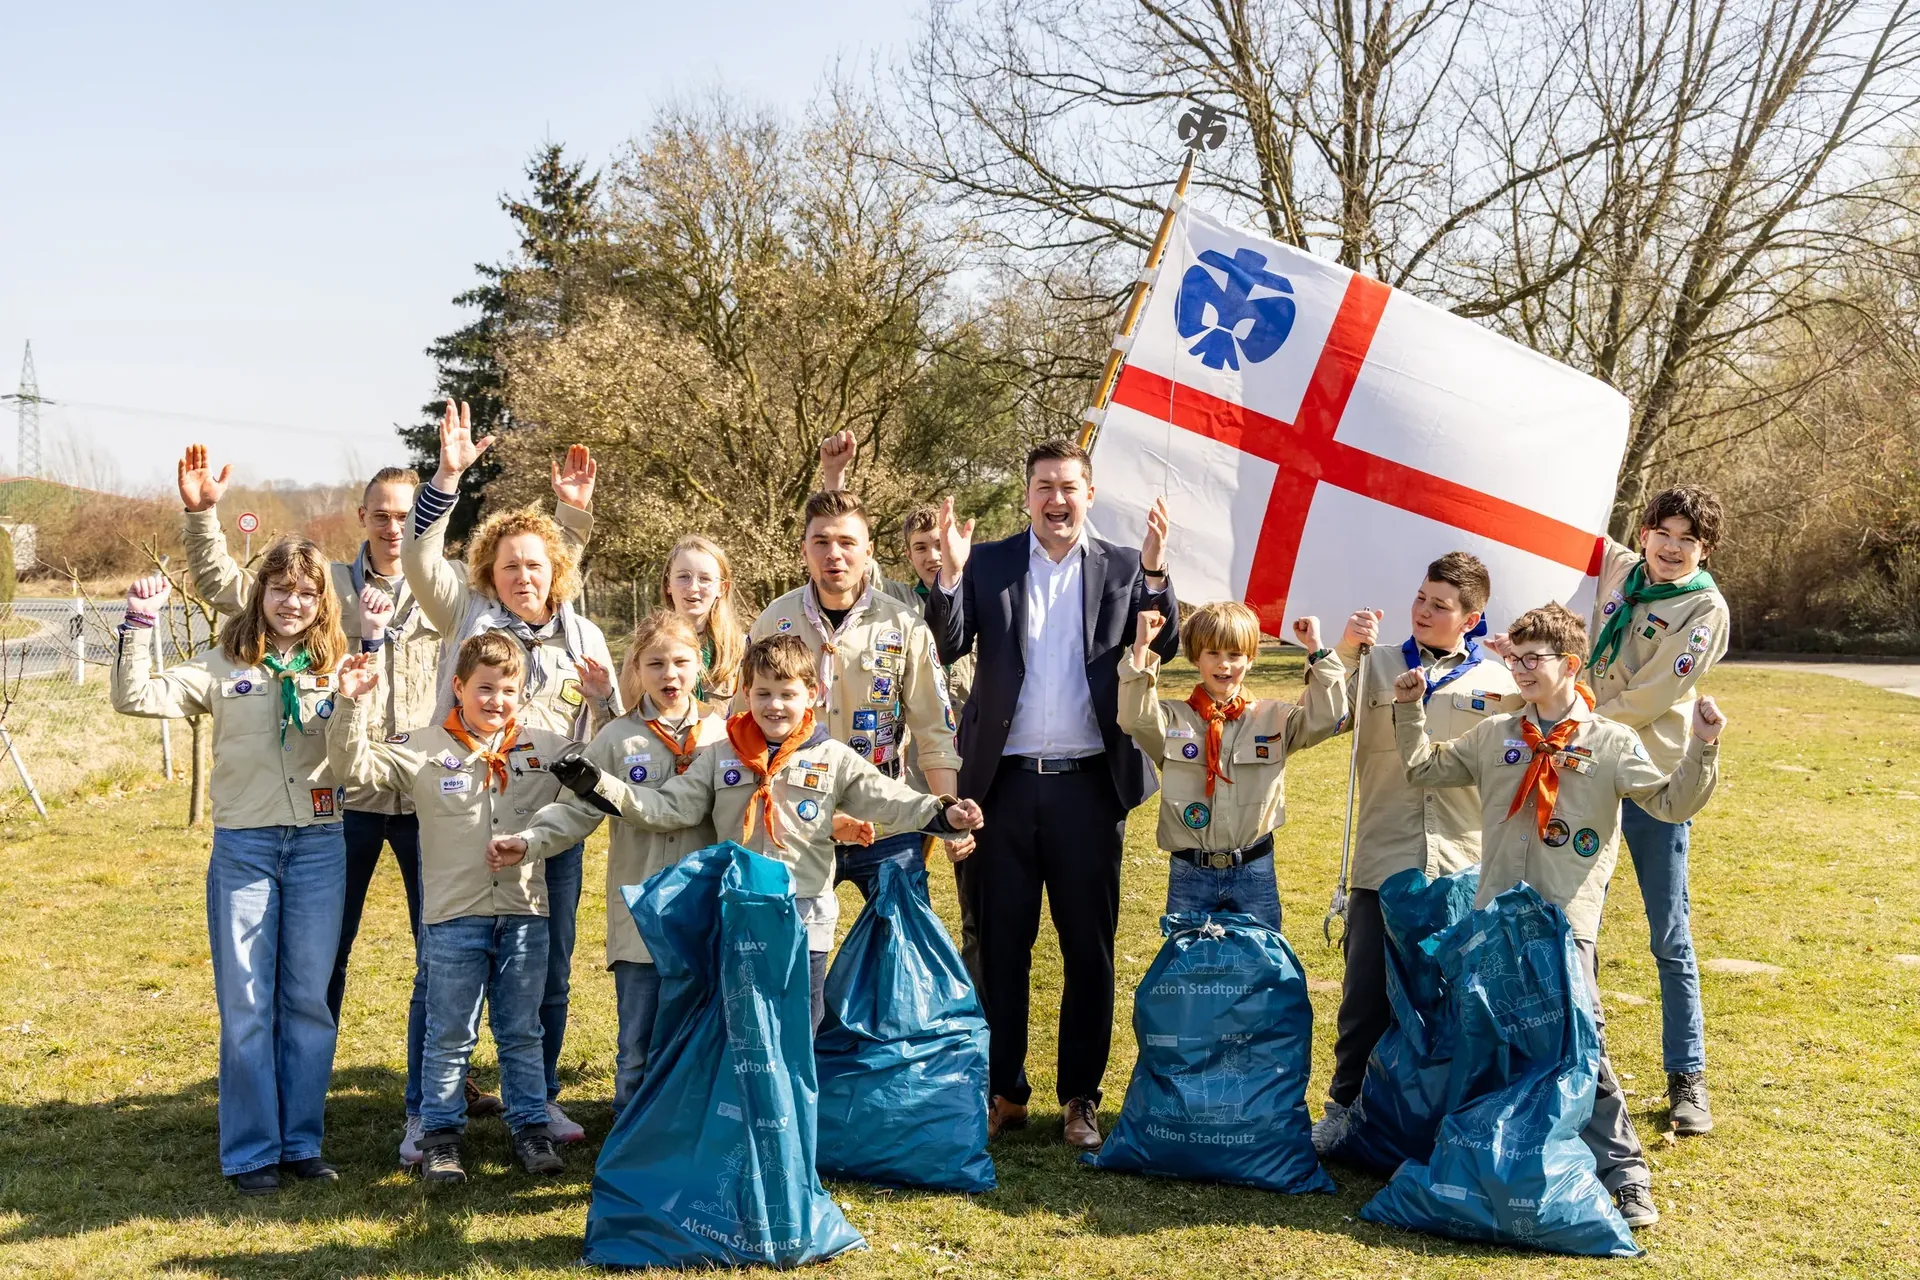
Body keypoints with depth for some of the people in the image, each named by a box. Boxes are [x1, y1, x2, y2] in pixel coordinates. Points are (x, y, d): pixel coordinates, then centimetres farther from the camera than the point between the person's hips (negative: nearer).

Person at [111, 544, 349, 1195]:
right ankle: (251, 1151, 12)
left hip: (318, 845, 1)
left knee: (309, 1000, 8)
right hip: (243, 847, -1)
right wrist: (140, 623, -15)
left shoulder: (338, 670, 5)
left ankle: (302, 1141, 19)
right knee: (246, 1005, 3)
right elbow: (135, 697, -6)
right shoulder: (225, 667, 3)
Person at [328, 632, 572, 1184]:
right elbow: (355, 766, -6)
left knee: (522, 1033, 13)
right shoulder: (424, 749, -2)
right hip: (454, 916, -2)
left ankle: (531, 1127, 24)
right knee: (449, 1035, 8)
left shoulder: (545, 748, 5)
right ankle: (439, 1135, 20)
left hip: (525, 914, 2)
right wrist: (354, 706, -19)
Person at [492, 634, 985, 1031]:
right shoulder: (720, 757, 5)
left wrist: (941, 814, -23)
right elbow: (668, 807, 2)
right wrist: (600, 786, -9)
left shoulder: (834, 759, 1)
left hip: (804, 917, -1)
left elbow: (888, 800, -5)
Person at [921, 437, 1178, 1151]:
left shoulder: (1124, 569, 7)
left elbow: (1163, 650, -4)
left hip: (1089, 784, 0)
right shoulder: (988, 565, 6)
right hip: (1005, 781, 0)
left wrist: (1155, 573, -17)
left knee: (1089, 949, 7)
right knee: (999, 944, 7)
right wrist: (950, 574, -18)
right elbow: (948, 645, -4)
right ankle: (1003, 1092, 19)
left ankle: (1080, 1097, 19)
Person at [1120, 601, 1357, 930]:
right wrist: (1141, 648, -22)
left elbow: (1324, 719, -8)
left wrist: (1317, 651, -10)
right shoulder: (1173, 718, -1)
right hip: (1189, 875, 0)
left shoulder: (1274, 718, 3)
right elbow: (1135, 718, -18)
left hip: (1254, 874, 1)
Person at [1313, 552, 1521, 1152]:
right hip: (1384, 862, 0)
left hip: (1465, 870, 0)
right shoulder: (1379, 666, 6)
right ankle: (1346, 1104, 20)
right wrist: (1343, 653, -20)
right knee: (1366, 993, 4)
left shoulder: (1499, 681, 4)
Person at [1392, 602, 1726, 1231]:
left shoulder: (1610, 743, 0)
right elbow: (1423, 769, 19)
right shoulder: (1493, 736, 11)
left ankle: (1624, 1175, 3)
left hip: (1566, 924, -4)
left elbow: (1673, 802, -7)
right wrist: (1410, 709, 9)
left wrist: (1702, 748, -20)